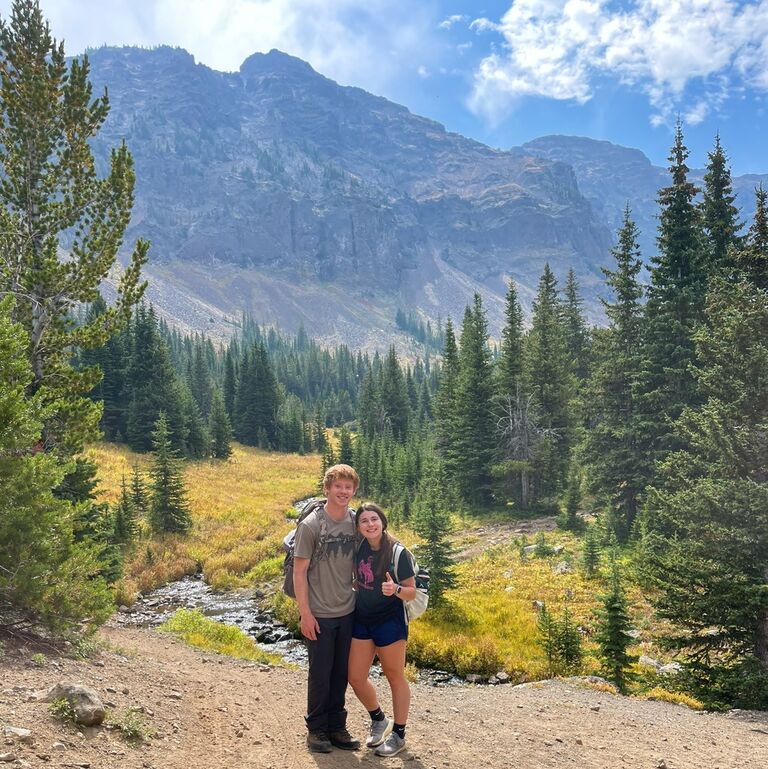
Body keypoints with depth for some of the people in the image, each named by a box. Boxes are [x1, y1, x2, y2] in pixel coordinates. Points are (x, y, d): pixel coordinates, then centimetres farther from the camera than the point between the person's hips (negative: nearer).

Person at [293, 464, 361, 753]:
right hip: (320, 615, -4)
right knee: (320, 673, 7)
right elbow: (299, 571, -11)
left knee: (341, 673, 14)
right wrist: (305, 613, -13)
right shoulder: (310, 525, -14)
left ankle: (337, 726, 29)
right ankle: (316, 728, 25)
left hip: (348, 612, 4)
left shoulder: (356, 522, -1)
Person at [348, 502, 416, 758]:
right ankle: (379, 721, 35)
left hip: (390, 621, -6)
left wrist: (395, 589, -32)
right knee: (355, 677, 9)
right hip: (362, 620, 6)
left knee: (395, 678, 10)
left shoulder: (397, 552, -17)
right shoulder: (360, 548, -2)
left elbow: (411, 592, -13)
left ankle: (398, 735, 26)